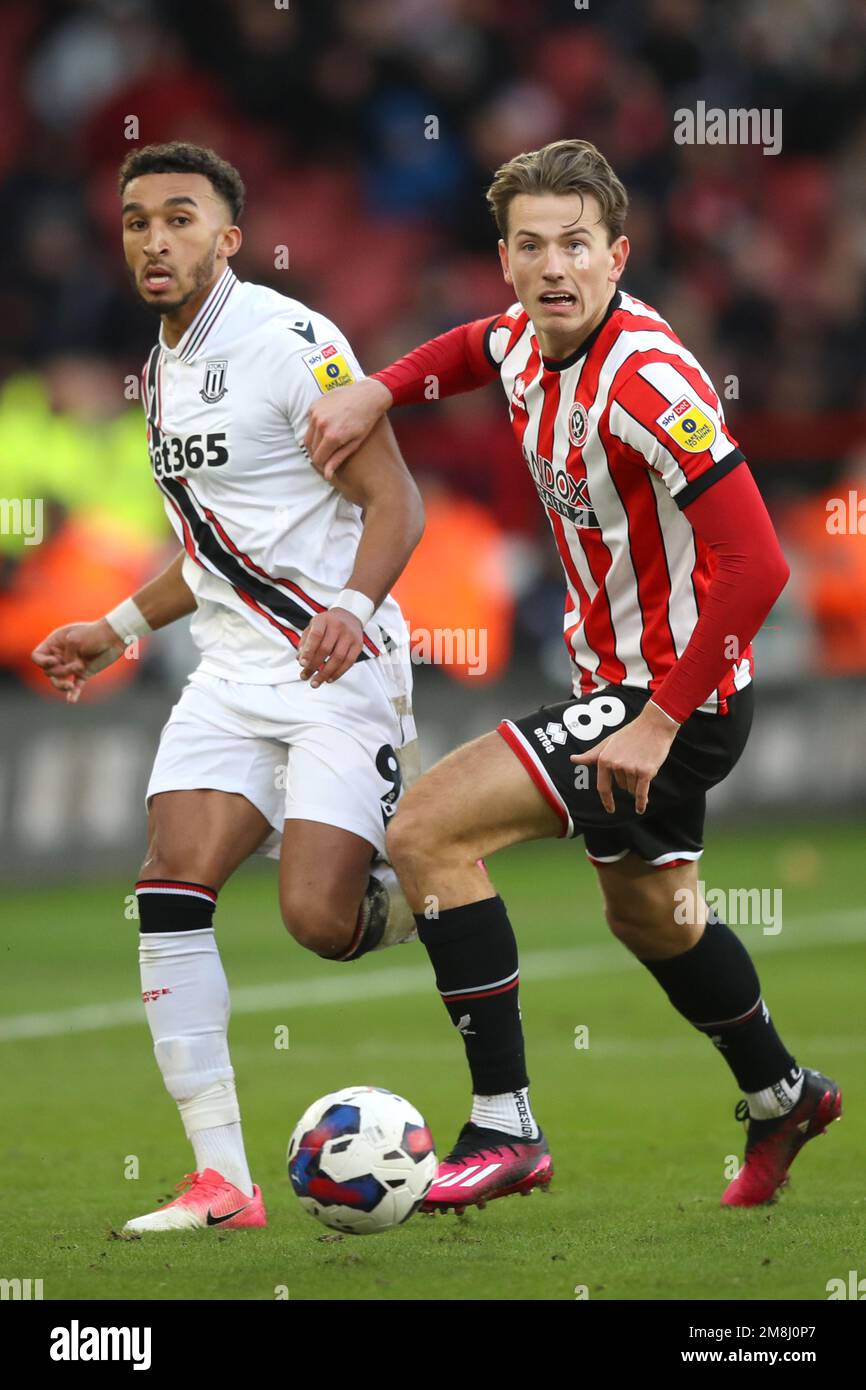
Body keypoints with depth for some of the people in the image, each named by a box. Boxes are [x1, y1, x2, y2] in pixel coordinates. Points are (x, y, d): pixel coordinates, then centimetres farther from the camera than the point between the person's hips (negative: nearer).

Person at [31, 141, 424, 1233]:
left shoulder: (289, 343, -12)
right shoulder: (164, 369, 15)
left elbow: (394, 499, -14)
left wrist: (352, 607, -30)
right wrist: (120, 631, 25)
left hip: (336, 663, -7)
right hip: (234, 672, 7)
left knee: (317, 918, -17)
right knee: (171, 887, -10)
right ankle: (220, 1178, -9)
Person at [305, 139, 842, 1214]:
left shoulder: (644, 380, -28)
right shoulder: (528, 345, -2)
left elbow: (756, 564, -31)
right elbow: (477, 348, 26)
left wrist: (661, 722, -29)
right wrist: (378, 391, 6)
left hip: (677, 694, -9)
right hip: (620, 679, 9)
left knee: (427, 833, -17)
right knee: (647, 916, 29)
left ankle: (503, 1128, -13)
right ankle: (781, 1096, 53)